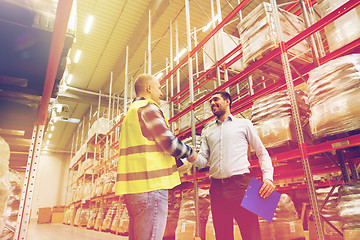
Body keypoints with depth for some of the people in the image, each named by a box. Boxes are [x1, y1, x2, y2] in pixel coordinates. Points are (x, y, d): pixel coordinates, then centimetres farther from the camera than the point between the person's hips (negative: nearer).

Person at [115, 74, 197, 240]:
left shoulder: (131, 111, 25)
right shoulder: (148, 107, -7)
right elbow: (169, 143, -15)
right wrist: (190, 152, 4)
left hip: (132, 187, 10)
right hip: (150, 184, -10)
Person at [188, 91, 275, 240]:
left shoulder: (243, 124, 12)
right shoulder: (207, 131, 20)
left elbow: (262, 152, 9)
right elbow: (203, 160, 12)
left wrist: (268, 177, -7)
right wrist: (193, 158, -12)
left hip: (240, 184, -3)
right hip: (216, 187, 3)